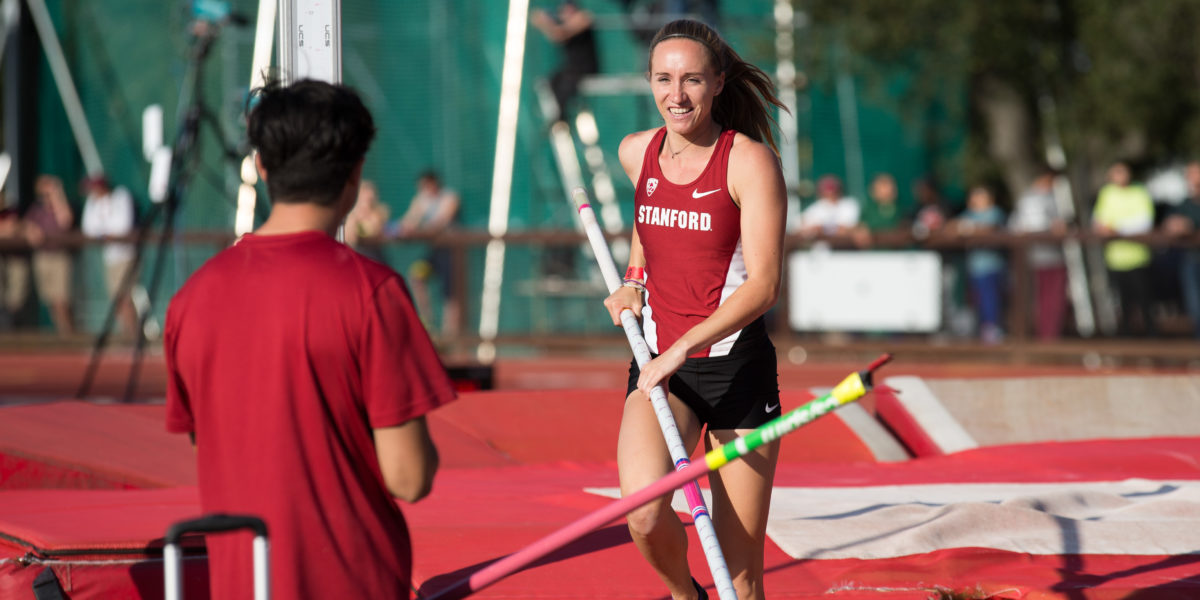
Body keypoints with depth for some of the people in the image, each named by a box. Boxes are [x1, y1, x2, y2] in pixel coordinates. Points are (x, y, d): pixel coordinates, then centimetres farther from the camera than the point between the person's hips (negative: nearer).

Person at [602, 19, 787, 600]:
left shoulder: (749, 161, -10)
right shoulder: (636, 153, 5)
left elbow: (762, 286, -16)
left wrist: (682, 348, -25)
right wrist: (632, 281, 12)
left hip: (736, 366, -3)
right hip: (658, 366, 3)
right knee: (645, 515, -22)